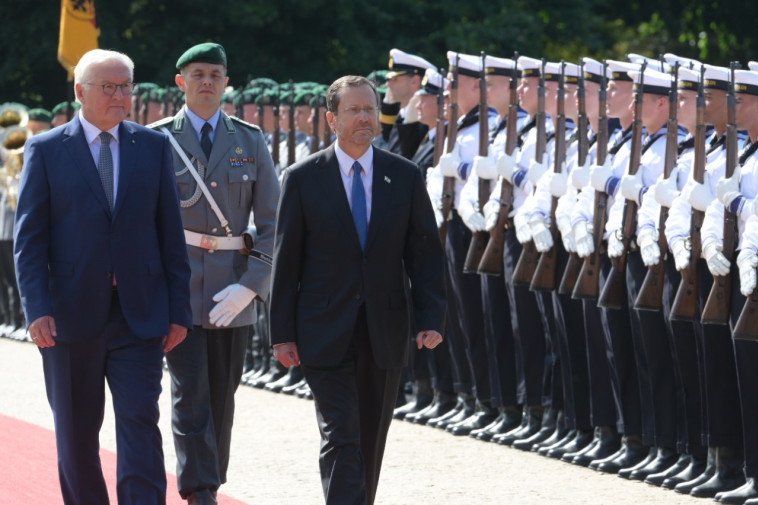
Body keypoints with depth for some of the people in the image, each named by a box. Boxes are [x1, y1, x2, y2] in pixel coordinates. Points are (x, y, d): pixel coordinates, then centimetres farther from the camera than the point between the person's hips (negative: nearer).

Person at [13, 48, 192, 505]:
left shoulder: (154, 147, 8)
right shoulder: (46, 150, 2)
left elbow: (171, 234, 8)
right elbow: (29, 239, -2)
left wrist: (179, 309, 3)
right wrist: (37, 309, -13)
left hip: (140, 314, 0)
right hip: (72, 314, 0)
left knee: (140, 424, -10)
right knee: (77, 436, 9)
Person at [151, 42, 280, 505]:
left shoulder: (250, 141, 7)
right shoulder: (156, 140, 3)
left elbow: (271, 221, 4)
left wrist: (250, 286, -7)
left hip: (233, 288, 2)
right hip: (177, 286, -2)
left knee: (223, 394, 7)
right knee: (191, 391, -11)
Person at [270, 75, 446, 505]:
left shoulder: (405, 176, 4)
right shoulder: (303, 179, -2)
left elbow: (426, 253, 5)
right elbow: (286, 260, 0)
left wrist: (431, 319, -5)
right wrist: (283, 333, -4)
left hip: (384, 333, 3)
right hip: (326, 334, -3)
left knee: (372, 441, 12)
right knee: (341, 439, -11)